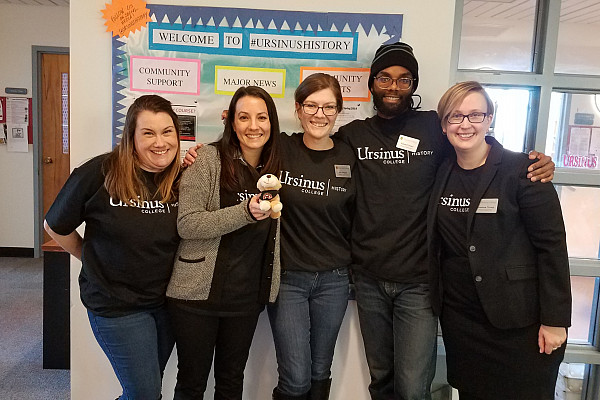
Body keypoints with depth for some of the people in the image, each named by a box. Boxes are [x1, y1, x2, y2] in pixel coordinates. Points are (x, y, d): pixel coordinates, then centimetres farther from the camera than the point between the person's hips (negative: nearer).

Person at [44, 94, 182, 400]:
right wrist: (92, 258, 4)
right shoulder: (99, 173, -17)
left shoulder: (180, 178, -4)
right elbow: (55, 226, -5)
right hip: (116, 304, -4)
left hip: (166, 302, 5)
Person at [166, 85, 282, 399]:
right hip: (199, 292, -4)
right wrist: (245, 212, -25)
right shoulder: (209, 159, -10)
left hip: (247, 297, 4)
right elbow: (186, 225, -17)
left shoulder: (274, 167, 5)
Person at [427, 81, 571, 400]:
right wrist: (437, 298, 4)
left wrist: (555, 319, -12)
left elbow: (551, 244, -12)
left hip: (519, 321, -4)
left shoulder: (521, 170, -10)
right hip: (458, 315, 4)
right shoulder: (442, 174, 4)